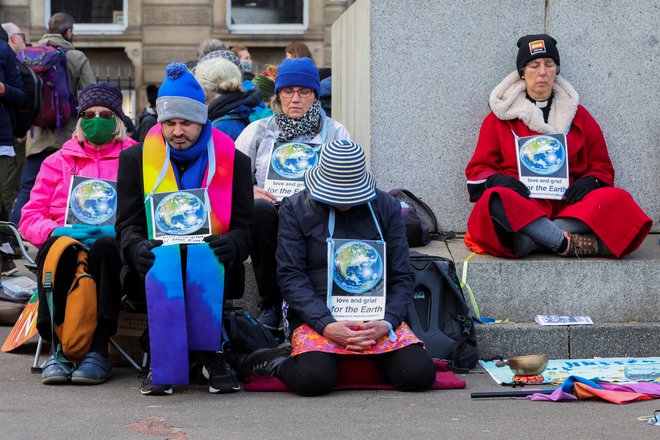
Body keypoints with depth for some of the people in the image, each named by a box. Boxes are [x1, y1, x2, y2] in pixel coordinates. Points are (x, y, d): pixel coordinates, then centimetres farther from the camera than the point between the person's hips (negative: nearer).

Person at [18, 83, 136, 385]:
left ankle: (99, 350, -39)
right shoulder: (59, 161, 21)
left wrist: (117, 230, -16)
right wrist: (57, 231, -12)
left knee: (105, 246, -38)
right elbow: (29, 218, 11)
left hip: (112, 243, -1)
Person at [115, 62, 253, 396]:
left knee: (202, 258, -36)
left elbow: (244, 227, 3)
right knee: (162, 261, -36)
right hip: (156, 264, 0)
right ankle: (162, 364, -32)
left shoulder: (232, 160, 7)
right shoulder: (136, 159, 8)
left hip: (211, 263, 0)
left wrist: (230, 244, -23)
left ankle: (209, 354, -31)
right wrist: (138, 247, -21)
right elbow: (127, 224, 4)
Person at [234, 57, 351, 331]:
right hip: (270, 208, 1)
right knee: (260, 209, -35)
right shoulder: (258, 131, 18)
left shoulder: (335, 133, 16)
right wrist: (249, 192, -12)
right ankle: (270, 303, -21)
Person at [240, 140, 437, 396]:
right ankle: (278, 362, 2)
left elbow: (402, 276, 8)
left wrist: (386, 323, -12)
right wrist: (327, 326, -18)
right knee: (314, 380, -32)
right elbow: (291, 277, -4)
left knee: (420, 375, -21)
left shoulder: (385, 207, 9)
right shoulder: (296, 209, 2)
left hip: (377, 315, 3)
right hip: (317, 317, -3)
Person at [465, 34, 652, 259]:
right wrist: (497, 180, -10)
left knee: (616, 200, -30)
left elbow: (602, 168, 21)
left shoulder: (578, 115, 21)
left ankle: (527, 239, -37)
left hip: (568, 204, 2)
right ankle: (573, 243, -39)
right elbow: (478, 170, 14)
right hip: (522, 204, -2)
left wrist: (590, 181, -4)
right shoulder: (500, 118, 17)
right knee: (496, 200, -39)